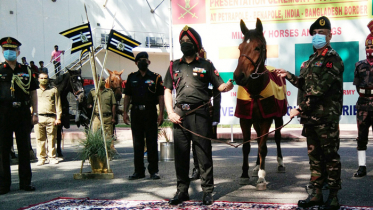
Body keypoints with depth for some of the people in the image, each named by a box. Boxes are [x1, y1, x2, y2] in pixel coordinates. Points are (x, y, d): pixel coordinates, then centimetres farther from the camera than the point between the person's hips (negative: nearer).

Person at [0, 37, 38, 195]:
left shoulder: (26, 70, 11)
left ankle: (25, 182, 15)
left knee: (24, 148, 6)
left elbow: (33, 92, 12)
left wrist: (35, 113, 5)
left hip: (23, 112, 2)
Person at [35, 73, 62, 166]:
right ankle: (41, 158, 7)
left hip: (51, 118, -1)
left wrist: (58, 117, 1)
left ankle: (52, 157, 7)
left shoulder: (54, 90, 13)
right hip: (38, 118, 1)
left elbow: (58, 104, 9)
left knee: (51, 139, -1)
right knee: (40, 139, 0)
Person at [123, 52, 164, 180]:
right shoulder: (132, 77, 12)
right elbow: (127, 96, 13)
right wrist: (125, 113, 5)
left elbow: (161, 97, 1)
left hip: (150, 112, -3)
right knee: (137, 143, 7)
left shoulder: (155, 77, 4)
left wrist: (161, 113, -8)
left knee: (152, 143, -1)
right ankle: (139, 171, 14)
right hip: (136, 112, 3)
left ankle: (153, 171, 7)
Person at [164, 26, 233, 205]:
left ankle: (207, 191, 9)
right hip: (180, 114, 3)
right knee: (180, 154, 8)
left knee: (204, 153, 0)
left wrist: (227, 86, -23)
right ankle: (182, 190, 19)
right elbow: (167, 91, 14)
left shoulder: (205, 65, 6)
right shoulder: (174, 66, 14)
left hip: (199, 114, -3)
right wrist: (170, 113, 1)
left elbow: (220, 86, 1)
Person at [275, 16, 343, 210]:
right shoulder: (312, 60, 17)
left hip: (326, 117, -8)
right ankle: (316, 194, 23)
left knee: (330, 156, 0)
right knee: (314, 156, 13)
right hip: (310, 116, 8)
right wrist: (288, 76, 11)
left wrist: (300, 109, -18)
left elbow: (320, 90, -18)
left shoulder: (332, 59, -10)